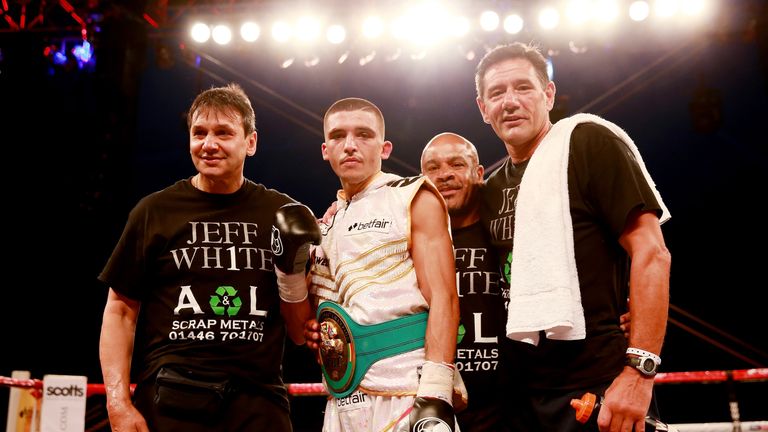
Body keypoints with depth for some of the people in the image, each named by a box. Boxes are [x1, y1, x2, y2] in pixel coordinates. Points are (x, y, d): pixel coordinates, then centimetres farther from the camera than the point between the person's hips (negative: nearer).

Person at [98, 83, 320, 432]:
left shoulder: (282, 216, 7)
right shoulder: (155, 211, 4)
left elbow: (300, 334, 10)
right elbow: (121, 311, 3)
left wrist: (291, 274, -7)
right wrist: (118, 403, -6)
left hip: (258, 402, 1)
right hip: (168, 402, 0)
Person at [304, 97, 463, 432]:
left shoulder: (414, 200, -1)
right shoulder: (326, 227, 16)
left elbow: (443, 299, -10)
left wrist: (435, 396, -19)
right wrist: (313, 330, 3)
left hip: (406, 390, -5)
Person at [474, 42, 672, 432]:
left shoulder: (586, 141, -5)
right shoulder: (492, 188, 13)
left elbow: (651, 253, -12)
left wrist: (639, 371, -19)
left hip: (597, 389, -6)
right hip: (525, 394, 6)